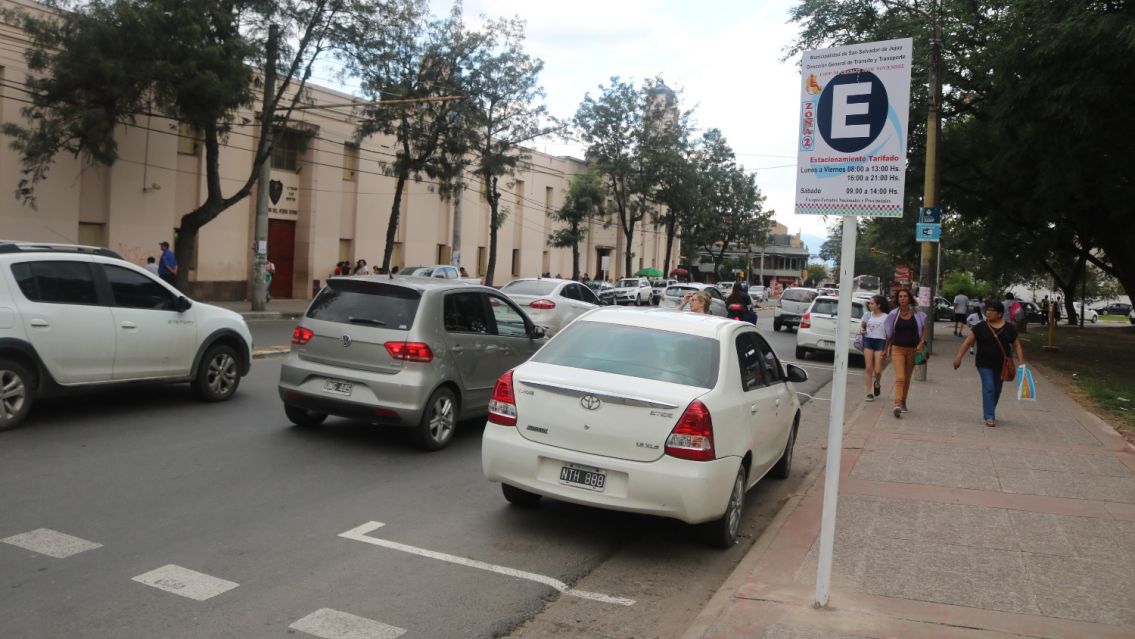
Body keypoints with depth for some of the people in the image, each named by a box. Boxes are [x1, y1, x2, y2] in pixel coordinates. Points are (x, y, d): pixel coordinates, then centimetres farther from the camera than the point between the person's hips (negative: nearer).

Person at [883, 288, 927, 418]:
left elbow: (924, 330, 8)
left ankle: (903, 403, 31)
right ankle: (897, 405, -25)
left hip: (912, 349, 2)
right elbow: (889, 333, 10)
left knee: (907, 378, 14)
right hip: (897, 349, -2)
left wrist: (921, 343, -9)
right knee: (900, 378, -16)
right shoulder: (893, 314, 0)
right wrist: (886, 349, 16)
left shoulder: (917, 314, 1)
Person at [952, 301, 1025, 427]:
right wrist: (958, 357, -10)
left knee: (997, 390, 13)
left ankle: (988, 413, 31)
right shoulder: (980, 327, -4)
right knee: (988, 388, -11)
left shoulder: (1009, 328, 3)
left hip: (1002, 365, 3)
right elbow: (967, 343, -3)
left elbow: (1016, 345, 8)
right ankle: (989, 417, -9)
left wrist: (1021, 361, -2)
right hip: (985, 364, -3)